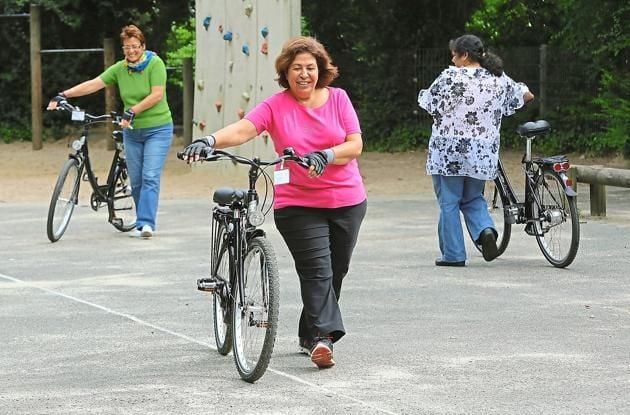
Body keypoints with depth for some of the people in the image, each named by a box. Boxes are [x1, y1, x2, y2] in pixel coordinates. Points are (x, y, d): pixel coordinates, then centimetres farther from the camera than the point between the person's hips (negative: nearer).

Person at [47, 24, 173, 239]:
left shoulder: (155, 64, -10)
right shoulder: (120, 68, 3)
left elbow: (157, 94, -18)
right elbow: (93, 84, -1)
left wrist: (131, 112, -23)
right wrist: (63, 95, -10)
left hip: (157, 129, -5)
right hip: (132, 131, 5)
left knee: (150, 177, -14)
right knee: (136, 181, 6)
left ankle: (146, 224, -19)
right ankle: (144, 220, 17)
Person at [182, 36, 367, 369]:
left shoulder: (337, 98, 2)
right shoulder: (276, 106, -5)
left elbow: (355, 144, -3)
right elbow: (244, 129, -20)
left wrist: (326, 155, -23)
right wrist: (210, 141, -38)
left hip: (347, 202, 3)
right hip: (298, 205, -3)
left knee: (335, 271, 9)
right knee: (317, 270, -13)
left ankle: (311, 336, 23)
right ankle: (323, 336, -19)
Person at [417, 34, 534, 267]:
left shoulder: (450, 76, -9)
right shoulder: (499, 79, 5)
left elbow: (428, 104, -1)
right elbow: (525, 96, 18)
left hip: (449, 152, -4)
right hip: (482, 153, 4)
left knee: (449, 202, 5)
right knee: (473, 199, 19)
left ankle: (453, 255, 4)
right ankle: (485, 229, -9)